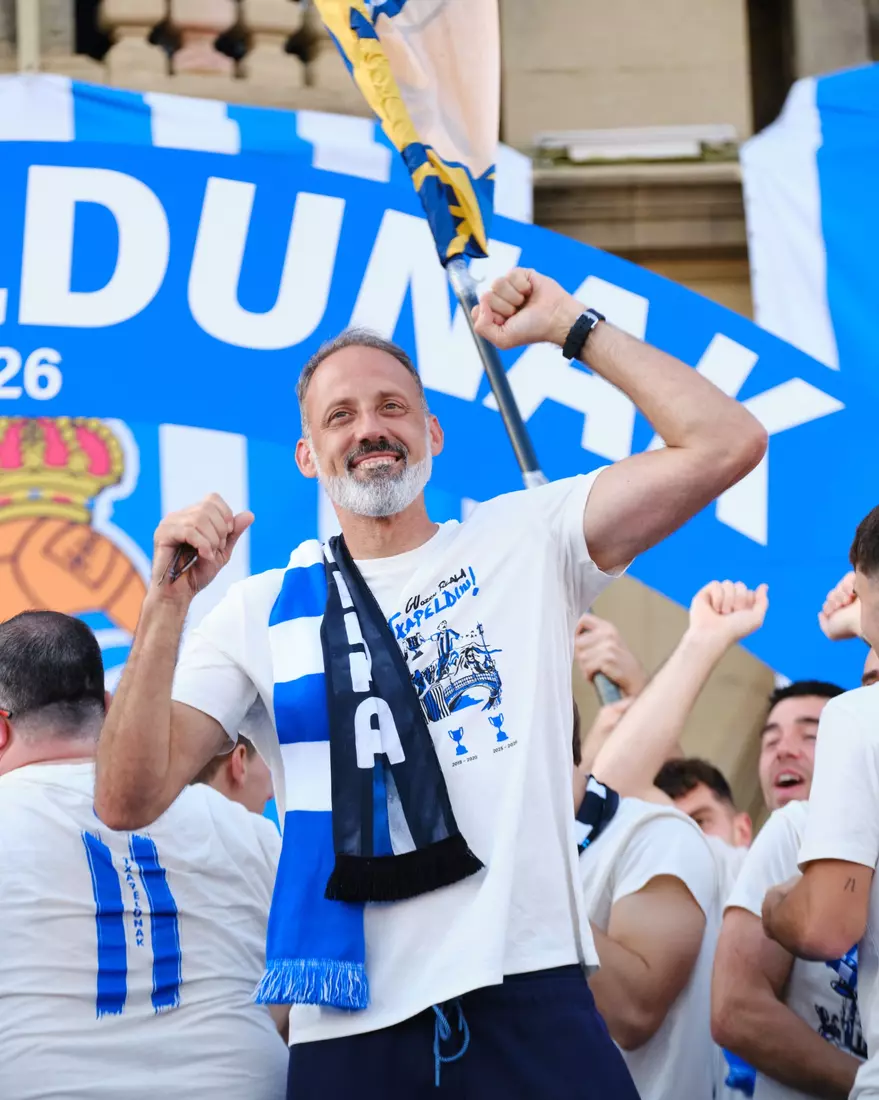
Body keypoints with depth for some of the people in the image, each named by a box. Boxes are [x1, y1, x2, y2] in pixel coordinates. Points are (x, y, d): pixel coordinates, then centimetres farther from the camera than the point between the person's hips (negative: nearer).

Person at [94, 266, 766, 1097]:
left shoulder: (524, 542, 9)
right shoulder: (263, 611, 10)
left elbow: (726, 444, 0)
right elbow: (129, 800, 1)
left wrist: (571, 326, 3)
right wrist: (169, 601, -8)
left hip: (529, 997, -1)